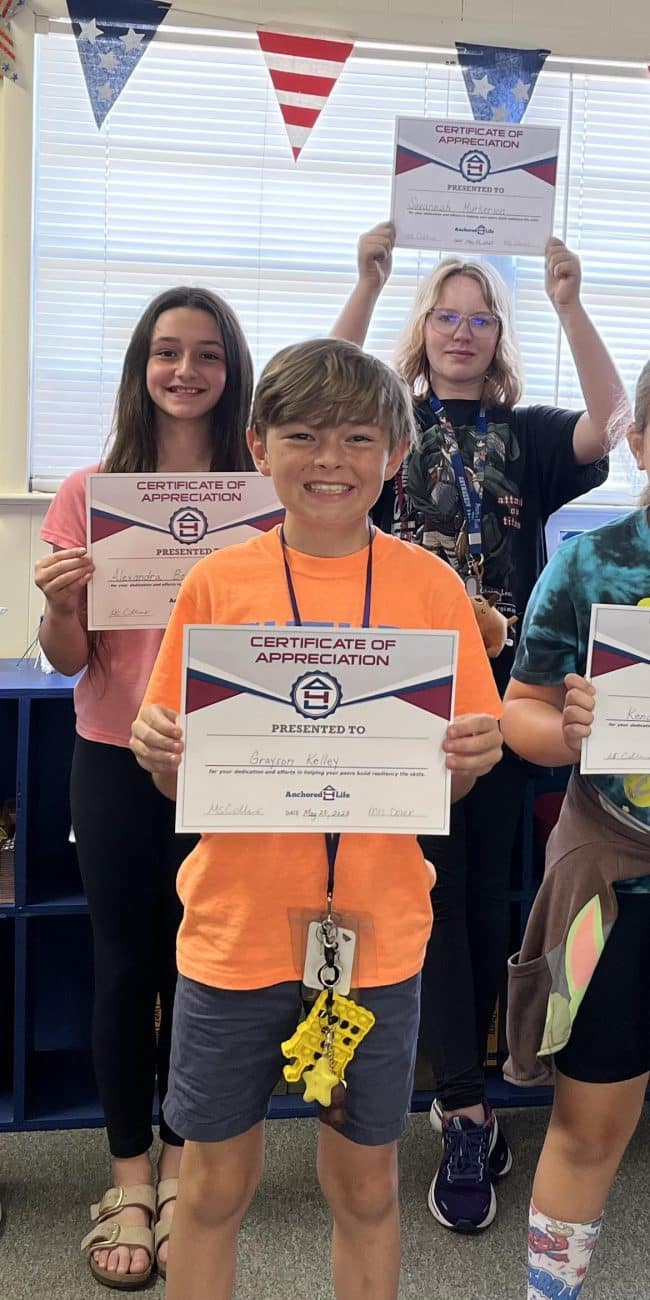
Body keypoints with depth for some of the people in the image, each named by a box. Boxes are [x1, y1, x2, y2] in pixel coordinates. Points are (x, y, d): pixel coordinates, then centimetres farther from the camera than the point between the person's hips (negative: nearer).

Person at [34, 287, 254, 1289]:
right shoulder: (91, 494, -1)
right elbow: (70, 660, 1)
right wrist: (59, 606, -20)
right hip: (118, 759, 0)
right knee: (126, 964, 10)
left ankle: (180, 1168, 30)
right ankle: (128, 1180, 26)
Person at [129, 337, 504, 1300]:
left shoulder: (430, 586, -2)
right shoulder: (215, 583, -3)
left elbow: (450, 782, 3)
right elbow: (180, 781, 2)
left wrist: (472, 758, -18)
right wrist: (160, 753, -19)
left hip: (377, 930, 0)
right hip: (236, 925, 0)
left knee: (366, 1184, 15)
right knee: (215, 1183, 13)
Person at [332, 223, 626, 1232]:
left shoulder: (527, 436, 8)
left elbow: (609, 426, -12)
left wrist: (570, 304, -19)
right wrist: (368, 285, -21)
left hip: (502, 689, 2)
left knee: (485, 890, 8)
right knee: (438, 889, -2)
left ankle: (458, 1086, 26)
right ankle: (466, 1112, 3)